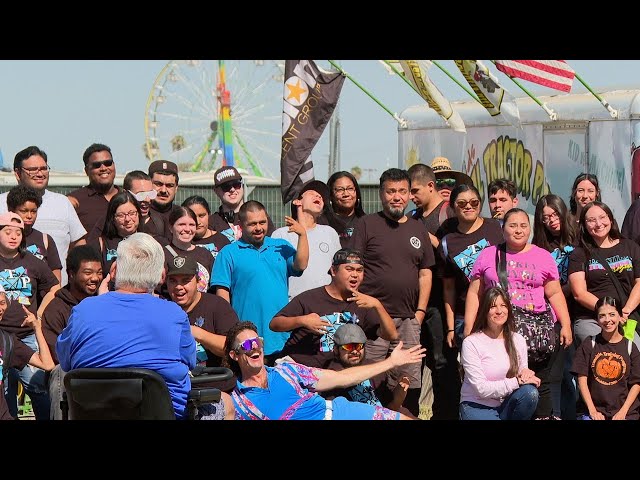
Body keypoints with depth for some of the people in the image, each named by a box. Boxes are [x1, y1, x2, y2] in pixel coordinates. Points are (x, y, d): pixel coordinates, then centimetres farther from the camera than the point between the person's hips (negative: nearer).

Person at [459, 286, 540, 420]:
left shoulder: (518, 340, 5)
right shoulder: (471, 343, -12)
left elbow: (523, 379, 11)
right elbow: (481, 389, -17)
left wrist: (526, 373, -13)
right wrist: (517, 381, -20)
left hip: (505, 406, 6)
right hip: (477, 407, -6)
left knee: (530, 392, -26)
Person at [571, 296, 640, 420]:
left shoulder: (630, 348, 6)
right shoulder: (589, 345, 5)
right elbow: (582, 379, 1)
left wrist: (623, 412, -6)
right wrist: (592, 411, -7)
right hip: (596, 410, 0)